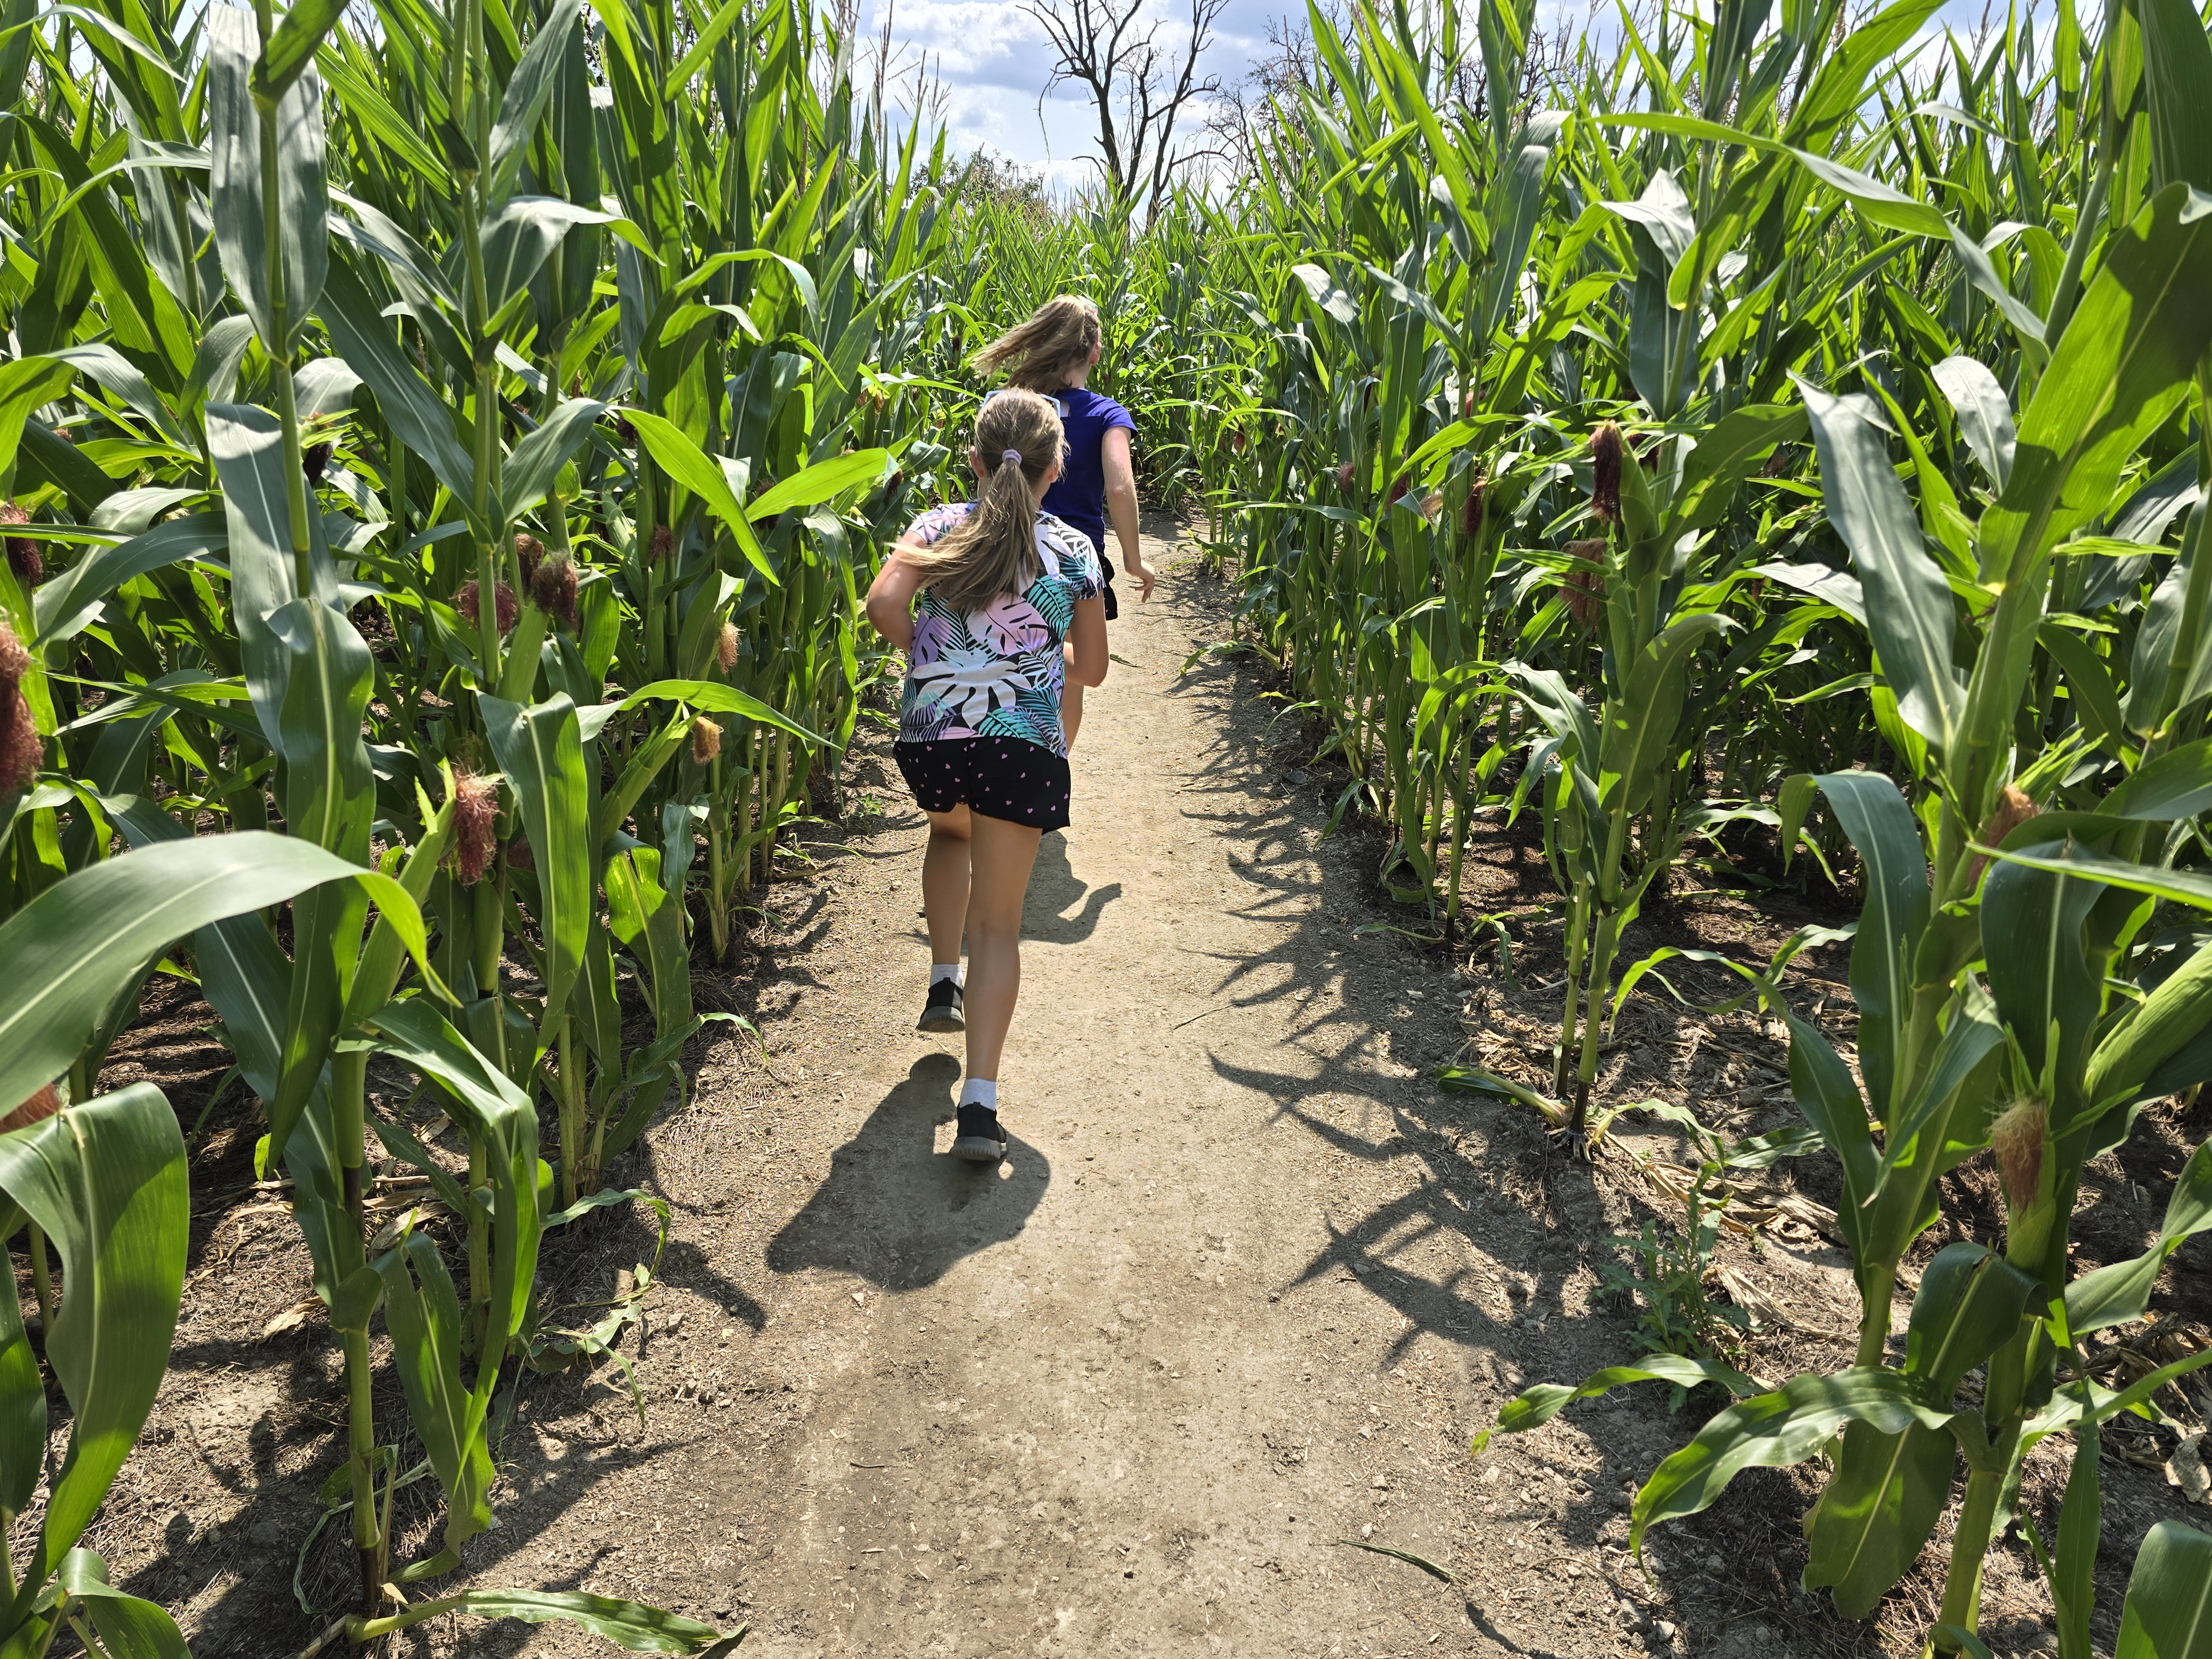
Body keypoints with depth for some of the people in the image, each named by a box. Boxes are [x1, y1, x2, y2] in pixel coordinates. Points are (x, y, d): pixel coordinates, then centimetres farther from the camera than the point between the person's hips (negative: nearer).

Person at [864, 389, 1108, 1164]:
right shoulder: (1074, 552, 5)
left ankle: (944, 983, 30)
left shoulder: (938, 528, 4)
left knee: (950, 830, 37)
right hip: (1023, 749, -1)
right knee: (999, 924, 4)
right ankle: (980, 1101, -6)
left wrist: (927, 654, 6)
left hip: (930, 736, 2)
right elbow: (1090, 668, 11)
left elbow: (884, 604, -12)